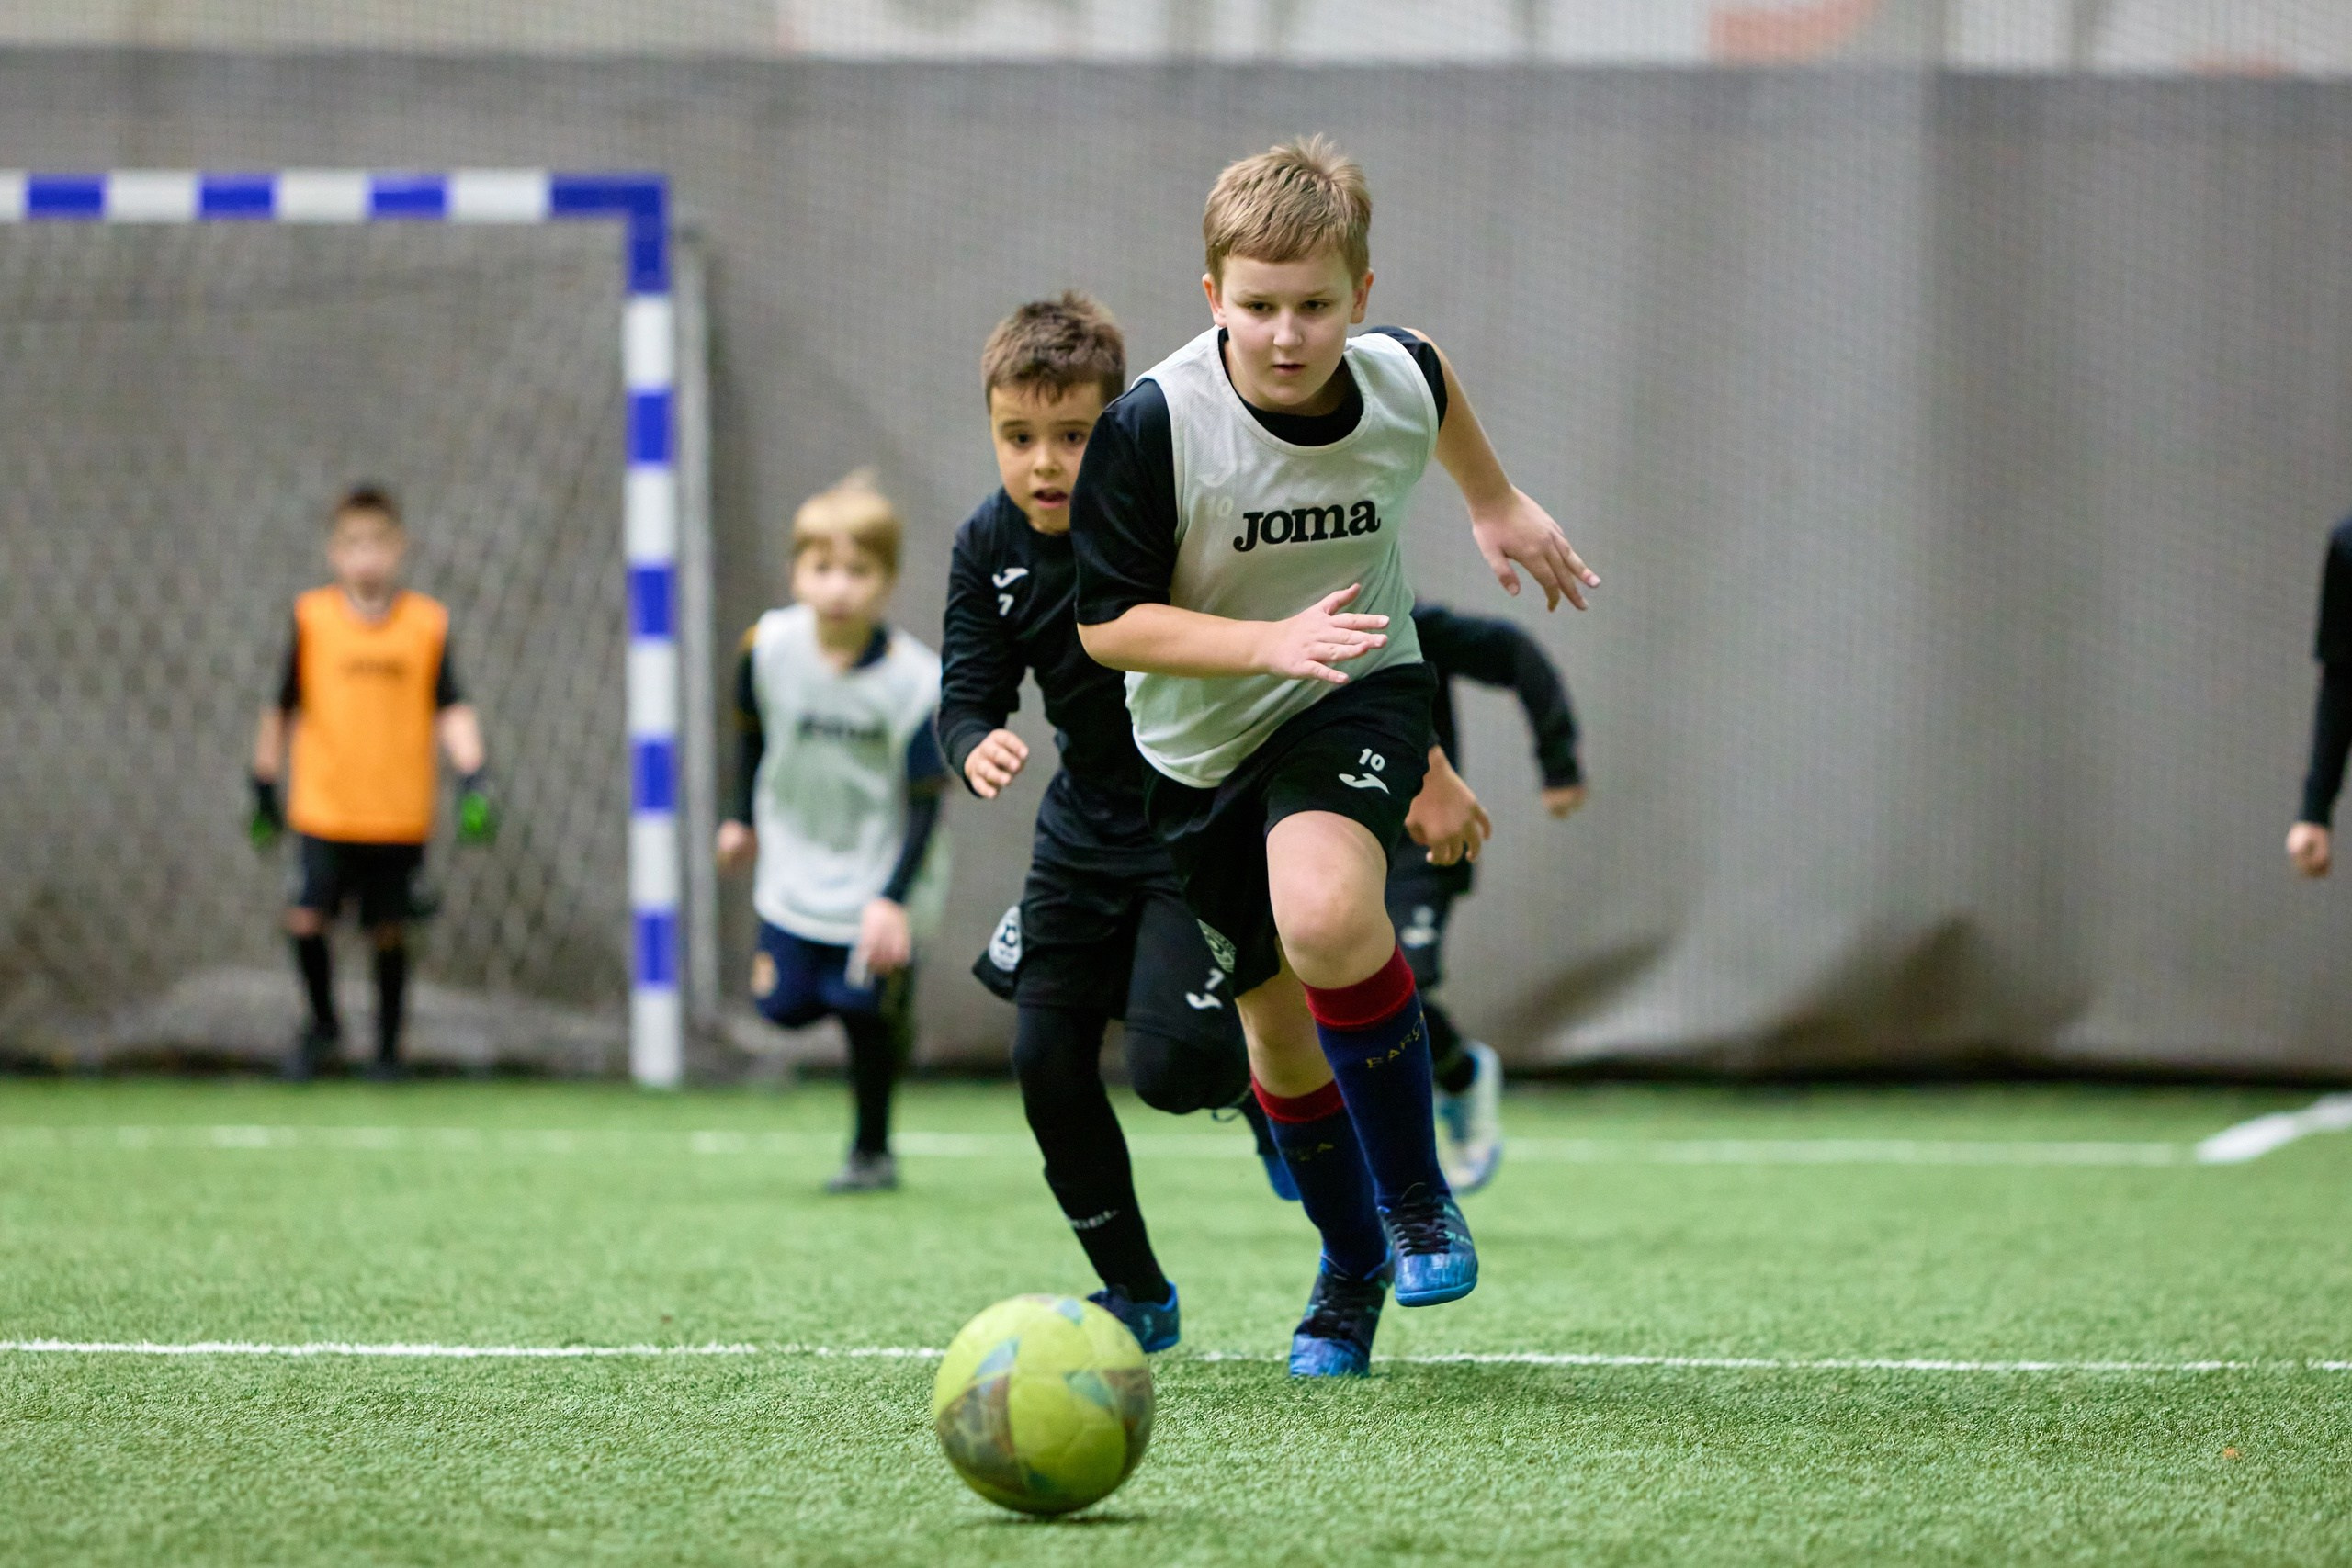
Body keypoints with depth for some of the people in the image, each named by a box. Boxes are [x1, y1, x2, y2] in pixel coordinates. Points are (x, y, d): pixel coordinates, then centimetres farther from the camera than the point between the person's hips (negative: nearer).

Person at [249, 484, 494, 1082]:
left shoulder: (426, 623, 1)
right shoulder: (313, 619, 0)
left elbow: (452, 711, 2)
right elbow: (282, 708, 8)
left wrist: (474, 780, -11)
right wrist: (265, 788, 10)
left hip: (400, 813, 0)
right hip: (324, 808, 0)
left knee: (389, 931, 5)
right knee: (307, 919, -10)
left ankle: (388, 1050, 21)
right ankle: (323, 1023, 16)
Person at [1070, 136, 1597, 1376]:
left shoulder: (1400, 382, -14)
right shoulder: (1155, 426, -25)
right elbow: (1106, 624, -20)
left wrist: (1497, 503, 24)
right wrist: (1270, 642, -31)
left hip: (1356, 705, -1)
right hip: (1200, 750, 1)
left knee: (1326, 918, -31)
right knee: (1278, 1026, 10)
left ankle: (1414, 1195, -10)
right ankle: (1350, 1264, 37)